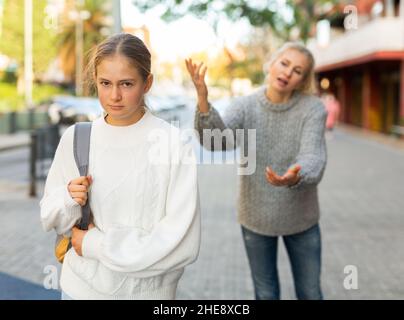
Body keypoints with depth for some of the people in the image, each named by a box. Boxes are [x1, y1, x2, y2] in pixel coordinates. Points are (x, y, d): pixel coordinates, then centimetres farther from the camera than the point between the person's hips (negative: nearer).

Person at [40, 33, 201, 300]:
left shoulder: (173, 144, -16)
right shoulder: (75, 137, -5)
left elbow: (184, 244, -19)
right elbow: (52, 219, 3)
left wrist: (95, 244, -16)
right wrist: (69, 201, -18)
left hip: (147, 290, -2)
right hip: (80, 286, 3)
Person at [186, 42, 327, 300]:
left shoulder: (313, 109, -14)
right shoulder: (244, 106, -11)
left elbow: (313, 160, -28)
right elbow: (216, 141, -29)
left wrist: (293, 178, -51)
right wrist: (203, 99, -46)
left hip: (300, 218, 0)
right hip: (255, 217, 1)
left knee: (310, 293, 14)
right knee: (266, 294, 17)